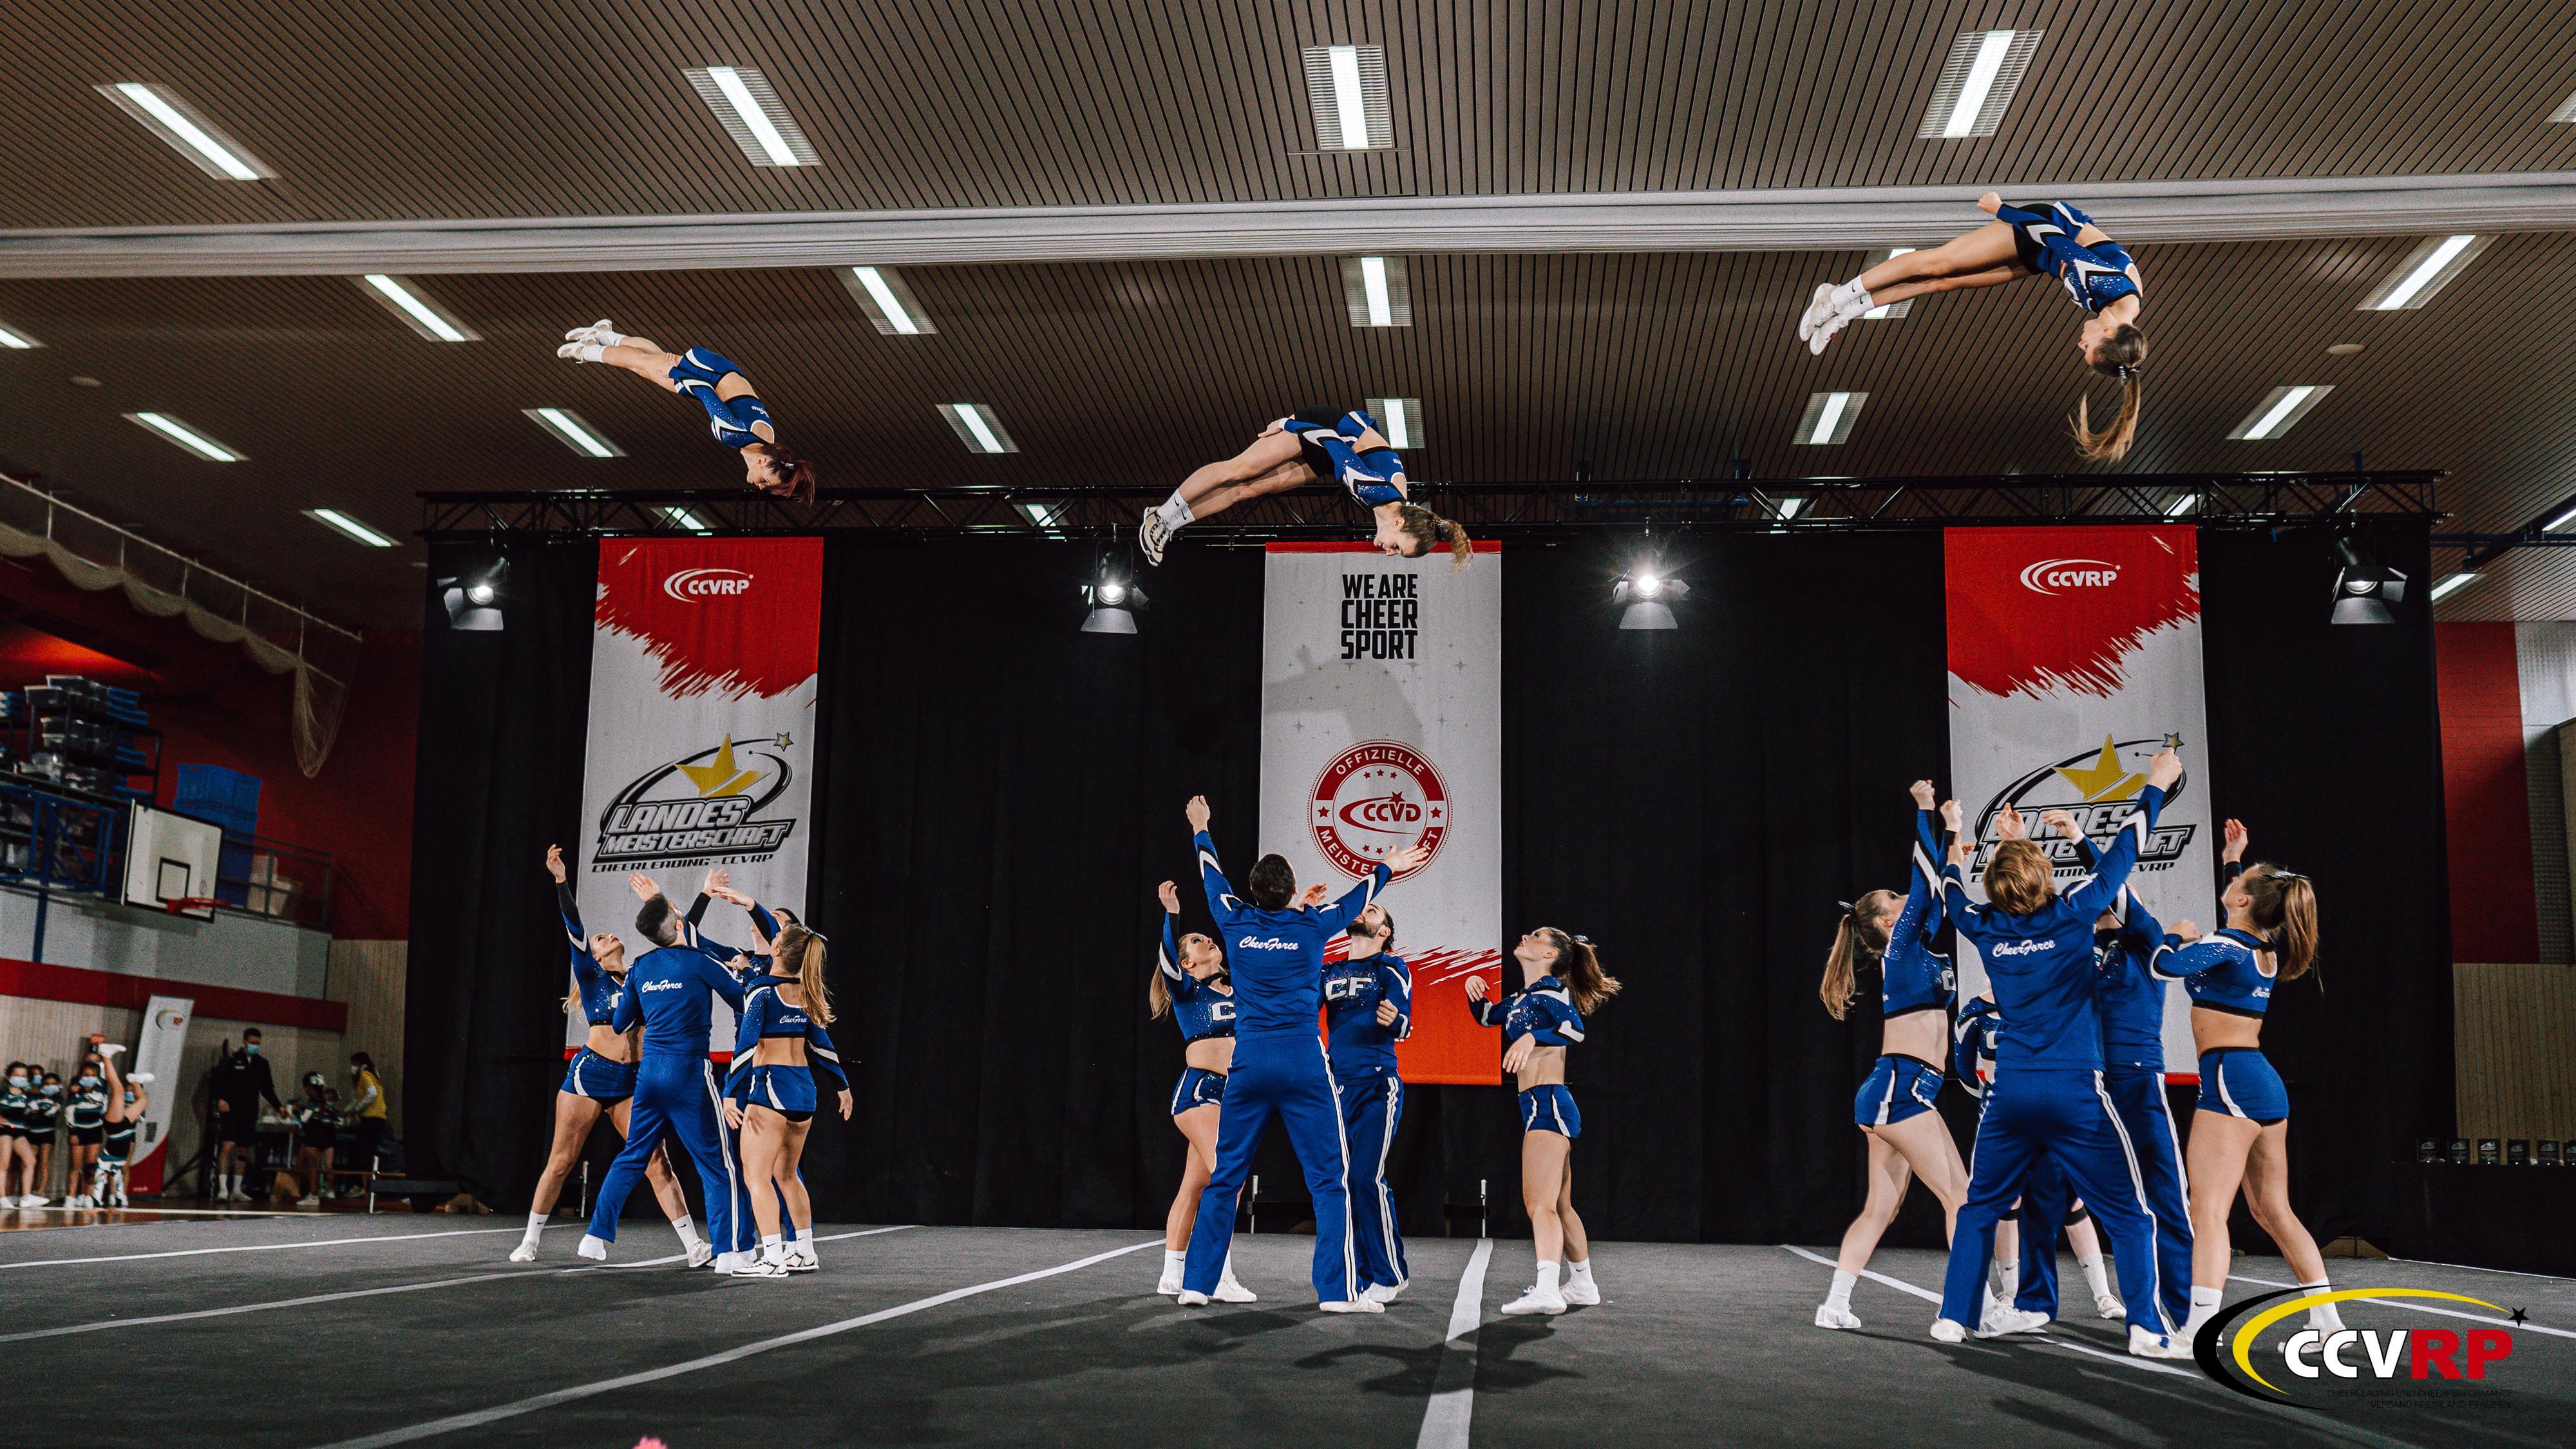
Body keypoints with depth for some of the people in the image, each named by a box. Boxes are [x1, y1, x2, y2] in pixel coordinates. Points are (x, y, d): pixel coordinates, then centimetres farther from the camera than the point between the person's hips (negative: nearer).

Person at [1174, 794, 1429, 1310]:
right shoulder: (1312, 926, 0)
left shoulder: (1237, 923, 4)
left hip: (1247, 1060, 3)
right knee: (1329, 1177, 0)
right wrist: (1386, 868, 39)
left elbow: (1212, 880, 24)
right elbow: (1358, 898, 20)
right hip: (1303, 1060, -3)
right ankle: (1338, 1288, -5)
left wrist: (1201, 831, 42)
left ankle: (1197, 1282, 12)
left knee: (1224, 1176, 9)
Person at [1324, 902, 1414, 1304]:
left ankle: (1389, 1275, -2)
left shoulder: (1391, 968, 1)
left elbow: (1403, 1026, -8)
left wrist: (1393, 1019, -35)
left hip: (1377, 1087, -6)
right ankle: (1361, 1273, 14)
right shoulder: (1330, 971, 17)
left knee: (1367, 1177, -13)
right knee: (1340, 1179, 4)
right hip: (1337, 1085, 6)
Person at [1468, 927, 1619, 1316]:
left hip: (1548, 1103, -10)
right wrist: (1474, 991, 14)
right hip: (1539, 1106, 10)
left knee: (1540, 1203, -20)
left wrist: (1531, 1037, -40)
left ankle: (1547, 1291, -30)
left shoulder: (1551, 990, -7)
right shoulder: (1521, 999, 20)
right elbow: (1485, 1016, 35)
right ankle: (1582, 1285, 28)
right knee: (1559, 1206, 18)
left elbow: (1575, 1027, -26)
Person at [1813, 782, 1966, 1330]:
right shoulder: (1901, 946, -4)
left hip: (1892, 1092, 9)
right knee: (1962, 1195, -8)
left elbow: (1939, 889, 23)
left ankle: (1834, 1305, 6)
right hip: (1901, 1086, -9)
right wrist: (1923, 812, -2)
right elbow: (1927, 877, -8)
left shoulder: (1921, 948, 19)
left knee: (1880, 1208, 7)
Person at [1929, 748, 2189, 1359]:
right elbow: (2124, 851, 3)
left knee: (1980, 1206, 16)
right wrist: (2155, 785, 15)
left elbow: (1952, 896, 26)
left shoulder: (1987, 929, 3)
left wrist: (1956, 837, 41)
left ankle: (1955, 1315, 16)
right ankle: (2148, 1329, -3)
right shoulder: (2072, 916, -6)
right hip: (2075, 1090, -4)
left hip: (2011, 1090, 4)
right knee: (2128, 1213, 3)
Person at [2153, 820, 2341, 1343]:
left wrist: (2180, 935, -6)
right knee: (2274, 1211, 16)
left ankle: (2201, 1330, -22)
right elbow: (2245, 906, 34)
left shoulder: (2226, 947, -11)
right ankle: (2328, 1320, 19)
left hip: (2230, 1080, -9)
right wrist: (2234, 858, 40)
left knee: (2208, 1209, -14)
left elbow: (2166, 965, -27)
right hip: (2266, 1084, 9)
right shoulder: (2266, 949, 12)